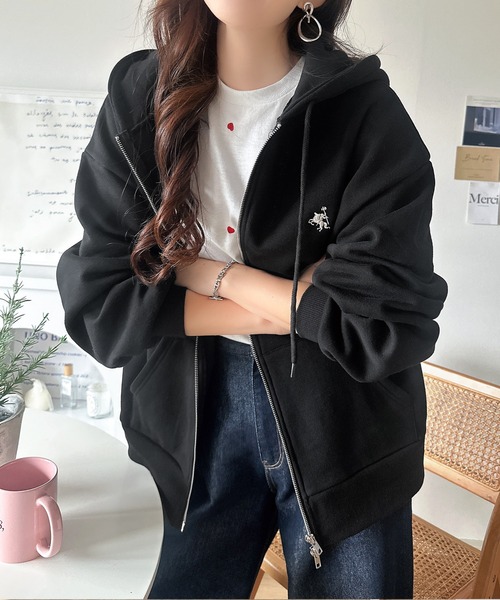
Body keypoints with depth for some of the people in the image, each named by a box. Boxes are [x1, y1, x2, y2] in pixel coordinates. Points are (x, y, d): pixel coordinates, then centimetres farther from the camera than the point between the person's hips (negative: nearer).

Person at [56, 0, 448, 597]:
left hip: (342, 432, -1)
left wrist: (212, 274, -14)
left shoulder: (366, 112, -13)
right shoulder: (138, 100, -4)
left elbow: (389, 329, -18)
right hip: (202, 427, 2)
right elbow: (95, 305, -10)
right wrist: (292, 304, -16)